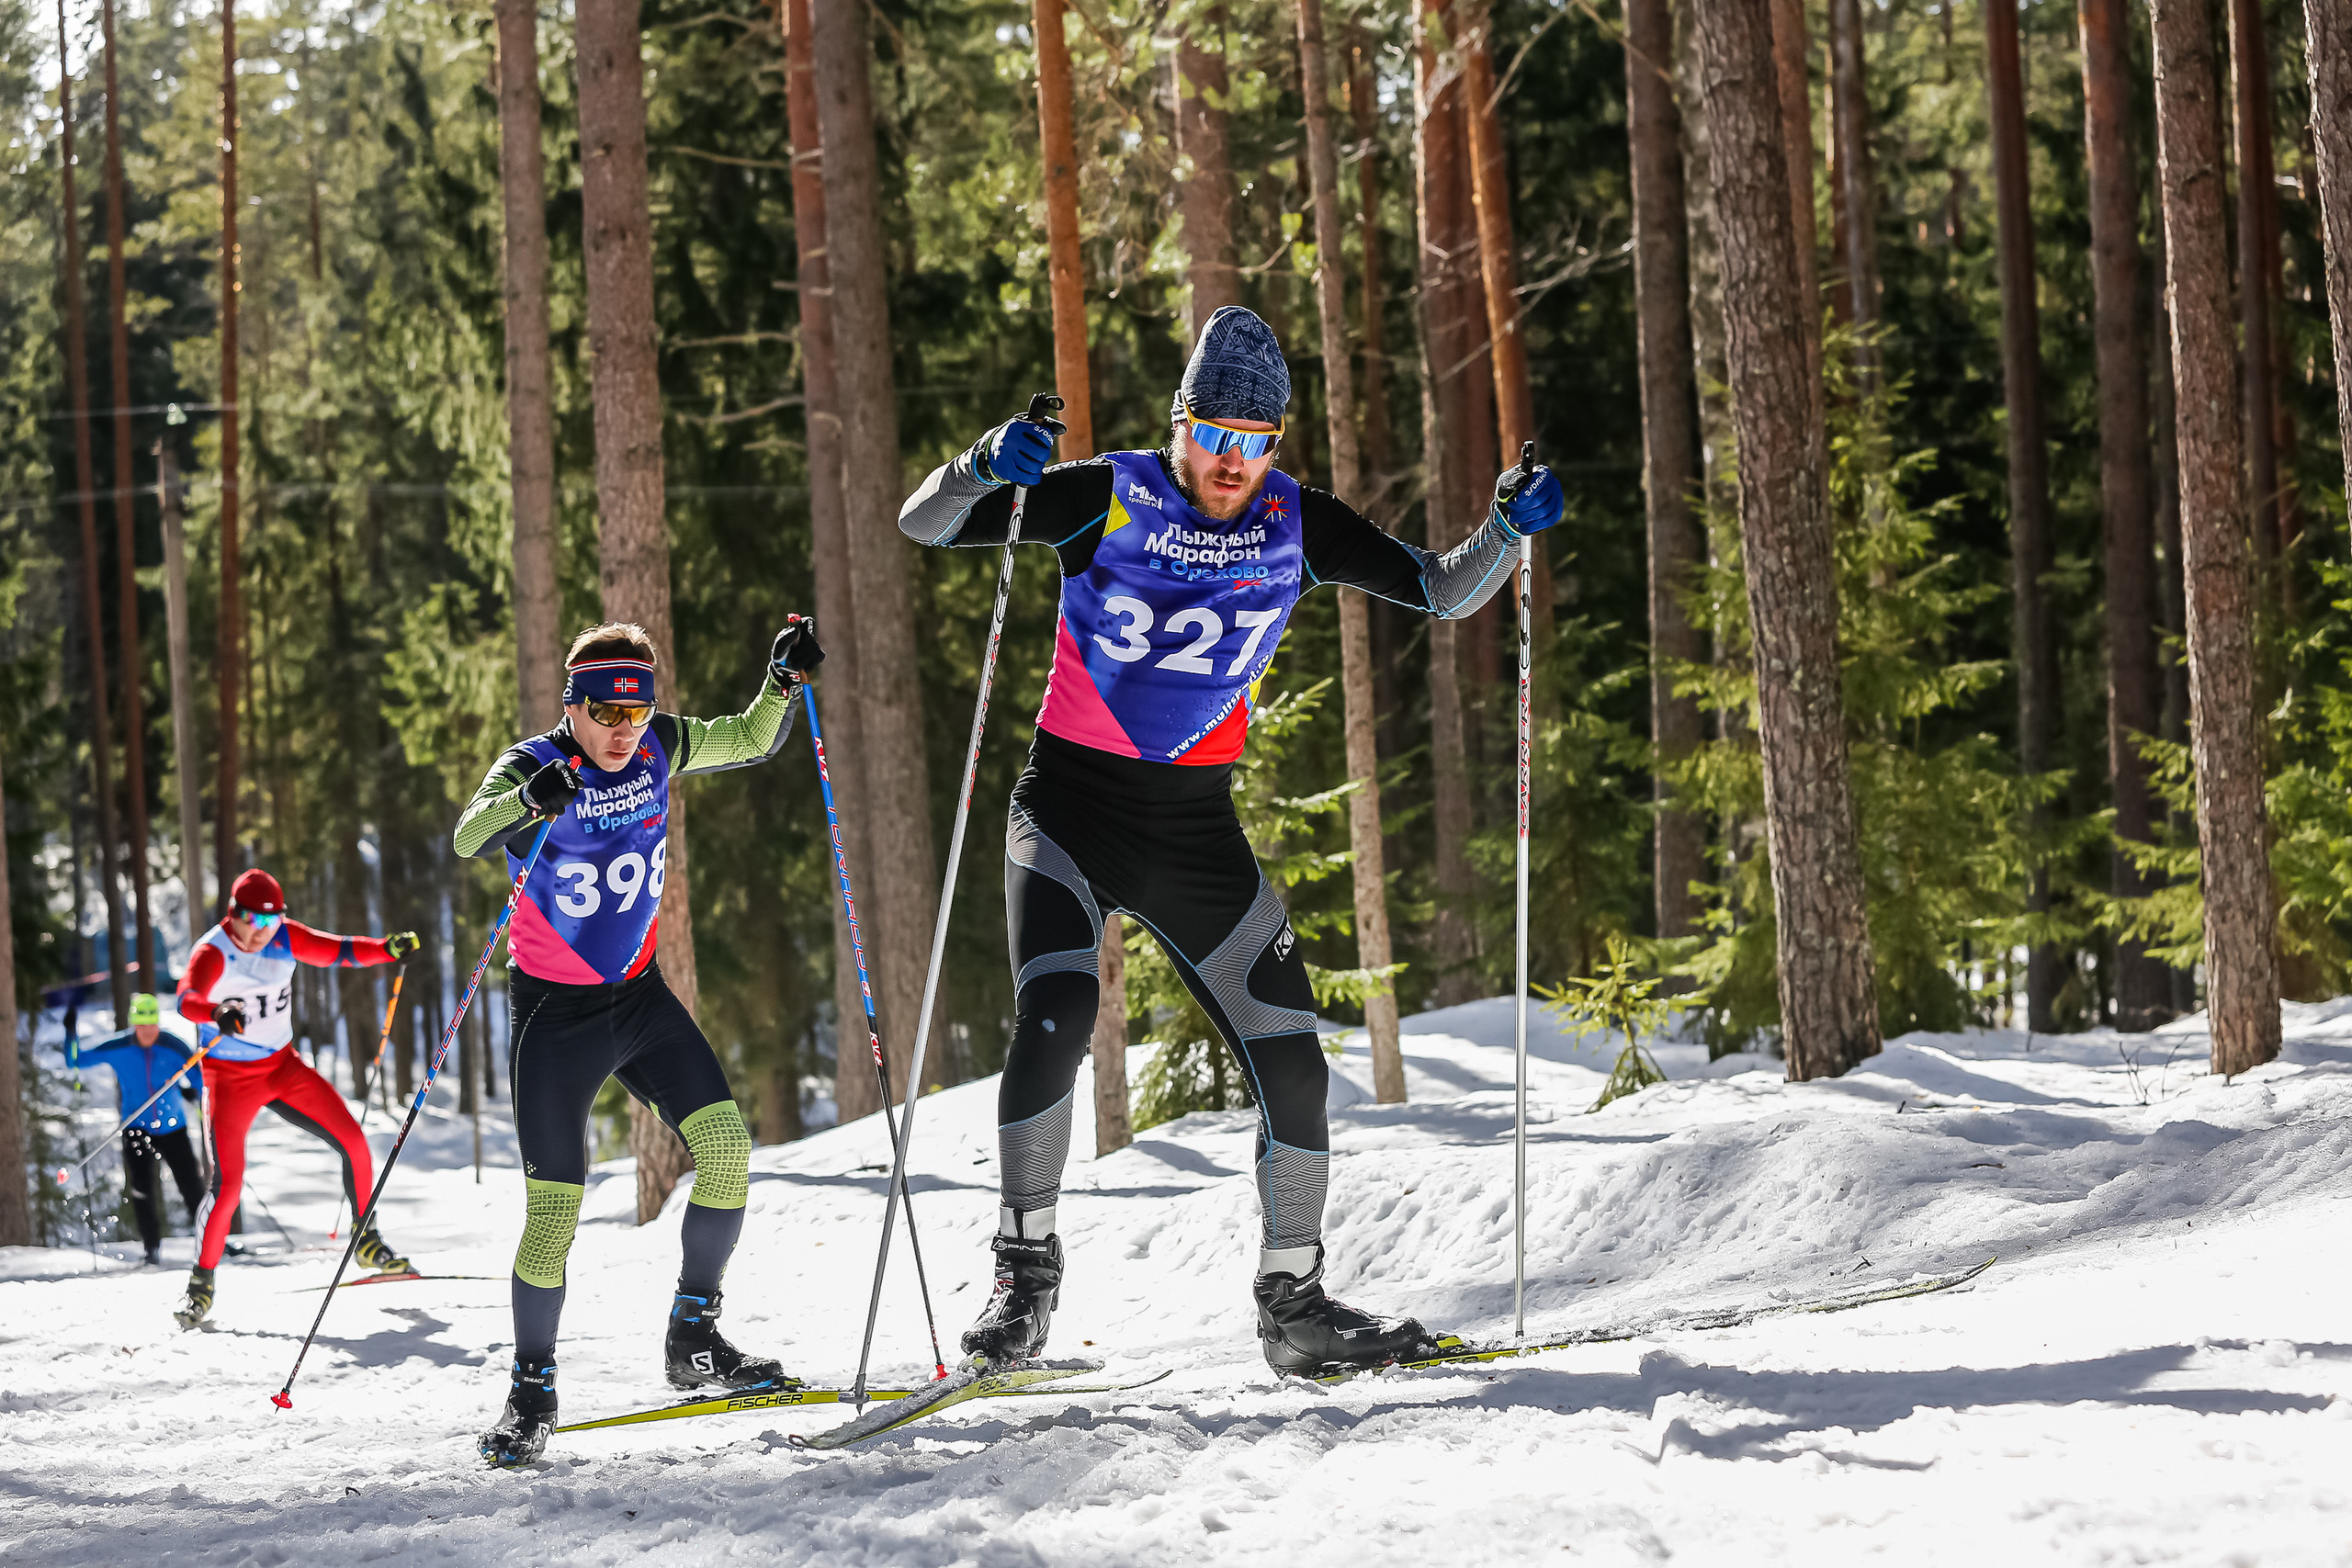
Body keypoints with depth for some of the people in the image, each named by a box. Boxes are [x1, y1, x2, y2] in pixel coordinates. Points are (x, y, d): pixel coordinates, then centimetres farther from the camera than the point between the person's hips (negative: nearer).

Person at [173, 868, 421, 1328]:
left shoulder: (284, 939, -4)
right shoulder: (214, 953, -20)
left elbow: (338, 952, 3)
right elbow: (187, 999, -37)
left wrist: (388, 948, -15)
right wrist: (217, 1013, -60)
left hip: (283, 1065, 5)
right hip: (232, 1077, -5)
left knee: (353, 1143, -2)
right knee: (227, 1184, -15)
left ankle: (367, 1242, 18)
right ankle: (201, 1284, 1)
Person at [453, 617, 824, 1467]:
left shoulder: (657, 747, -3)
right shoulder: (533, 766, -17)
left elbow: (752, 740, 11)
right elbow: (469, 838, -35)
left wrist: (785, 678, -8)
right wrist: (532, 800, -55)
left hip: (640, 994, 5)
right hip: (554, 1012, -5)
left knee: (726, 1144, -11)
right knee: (554, 1211, -9)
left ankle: (694, 1340, 5)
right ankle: (532, 1390, 9)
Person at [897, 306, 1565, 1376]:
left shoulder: (1295, 526, -1)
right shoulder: (1109, 499, -10)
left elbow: (1443, 594, 5)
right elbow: (924, 525, -13)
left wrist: (1506, 531, -15)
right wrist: (986, 468, -34)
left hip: (1195, 827, 4)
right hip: (1070, 810, -3)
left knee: (1290, 1063, -1)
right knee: (1054, 1017, -25)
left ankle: (1293, 1306, 15)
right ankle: (1025, 1275, -11)